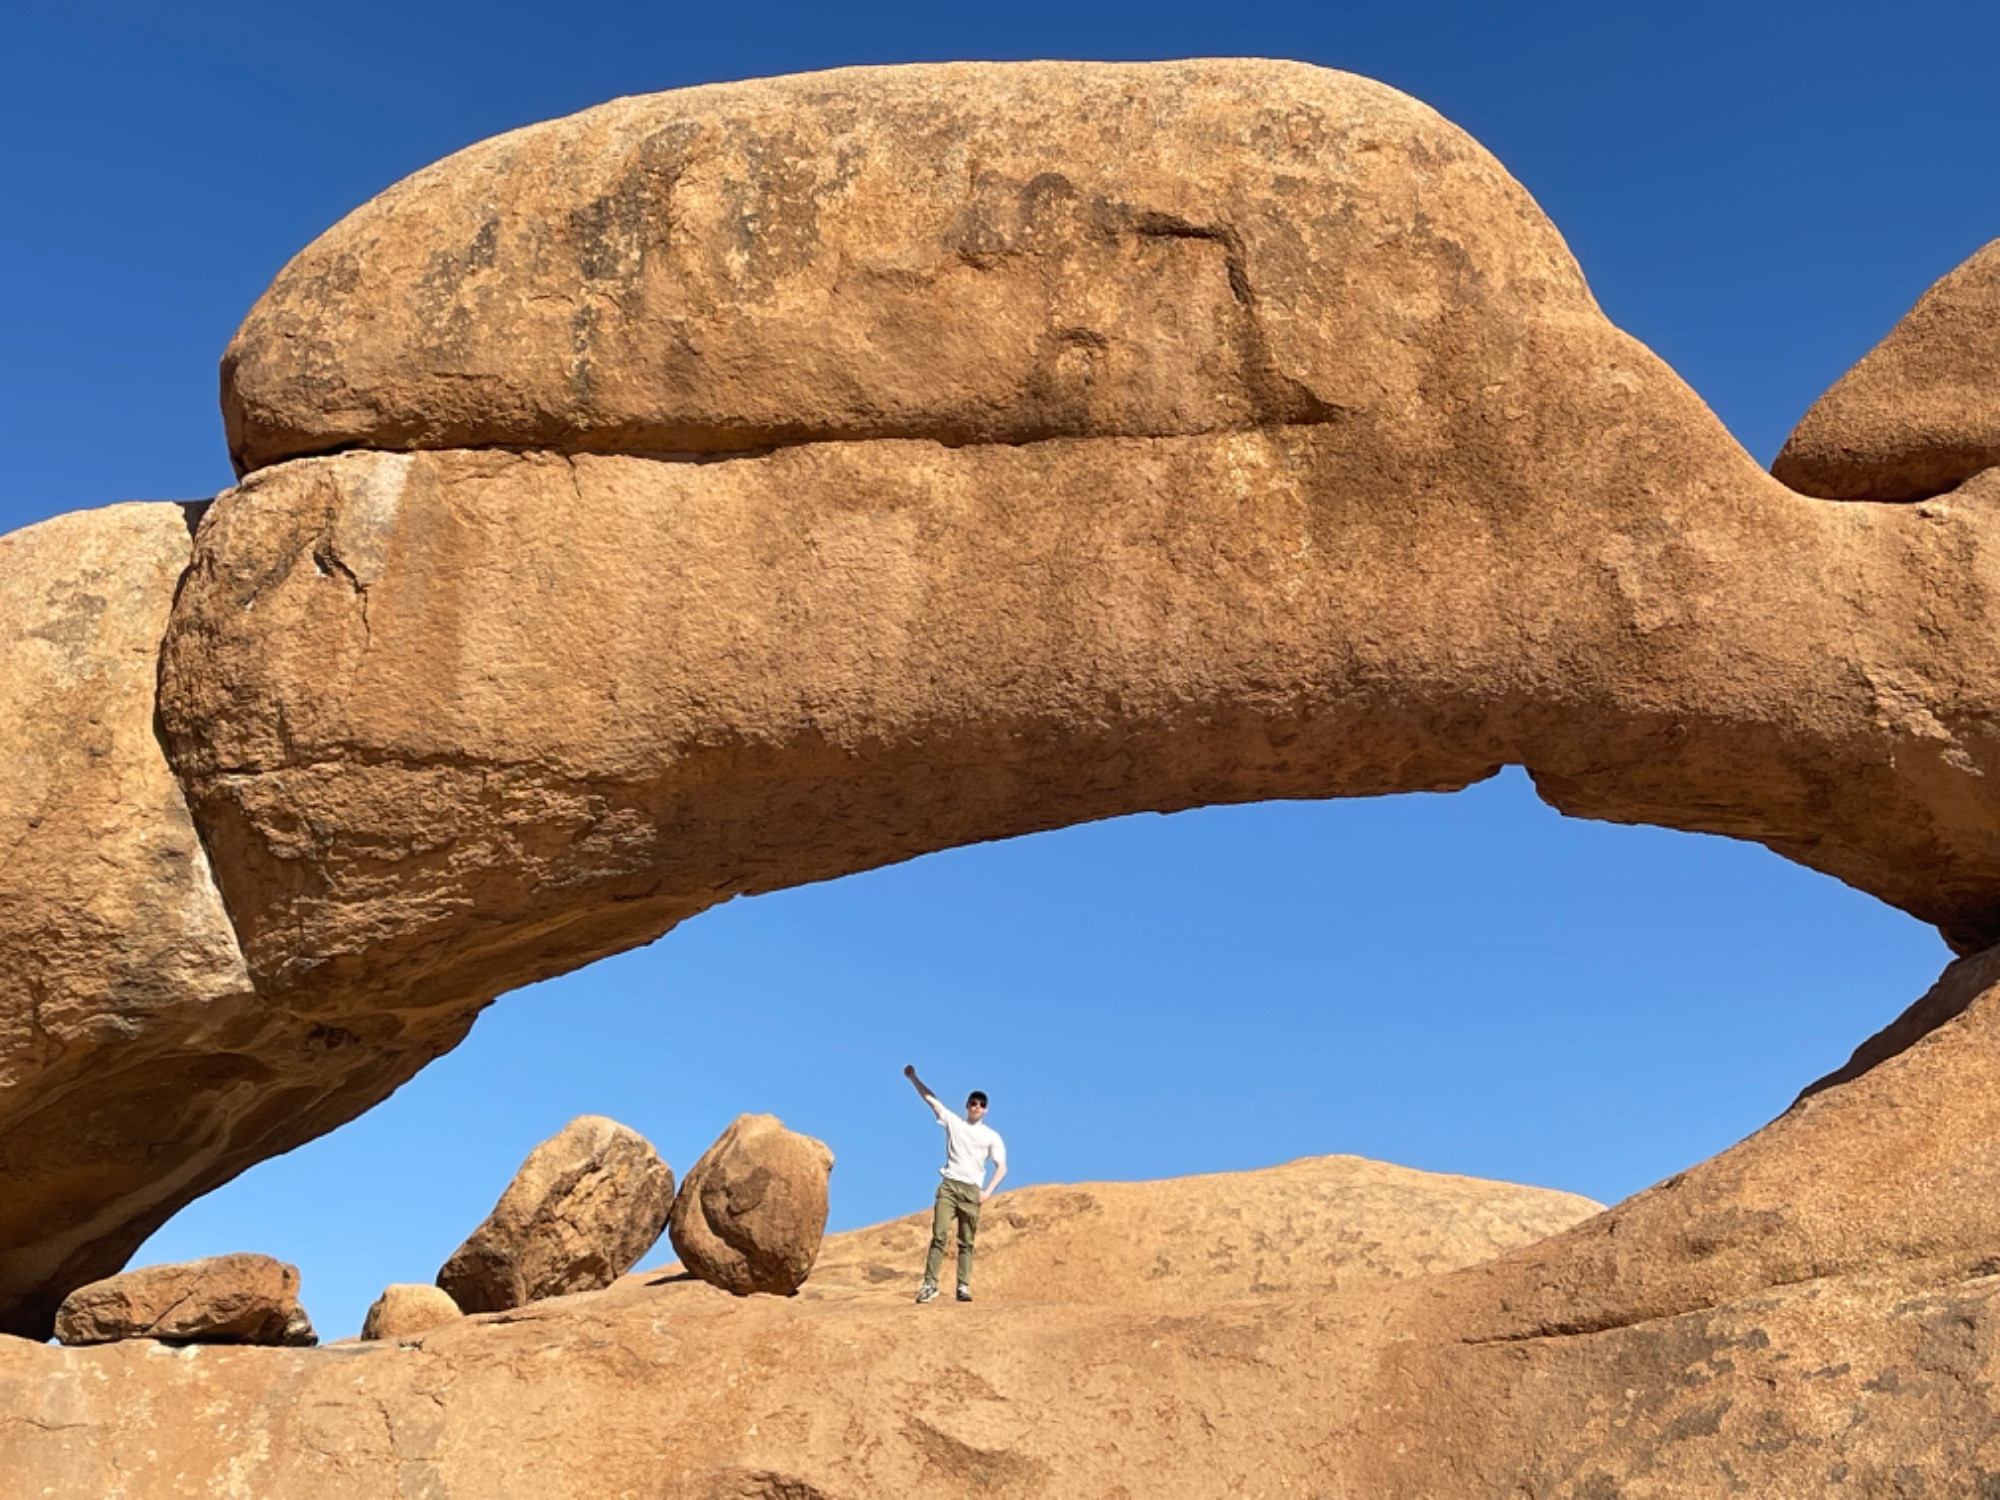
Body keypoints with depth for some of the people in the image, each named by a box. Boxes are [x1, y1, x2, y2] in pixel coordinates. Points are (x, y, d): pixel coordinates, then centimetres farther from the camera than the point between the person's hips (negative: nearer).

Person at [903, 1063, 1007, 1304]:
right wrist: (913, 1078, -3)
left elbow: (1002, 1167, 7)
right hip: (948, 1186, 0)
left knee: (966, 1242, 0)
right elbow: (930, 1098, 7)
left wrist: (988, 1192, -6)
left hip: (972, 1190, 0)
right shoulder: (953, 1123, 11)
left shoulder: (992, 1137, 9)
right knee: (939, 1236, -10)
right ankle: (930, 1284, -11)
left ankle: (963, 1287, 2)